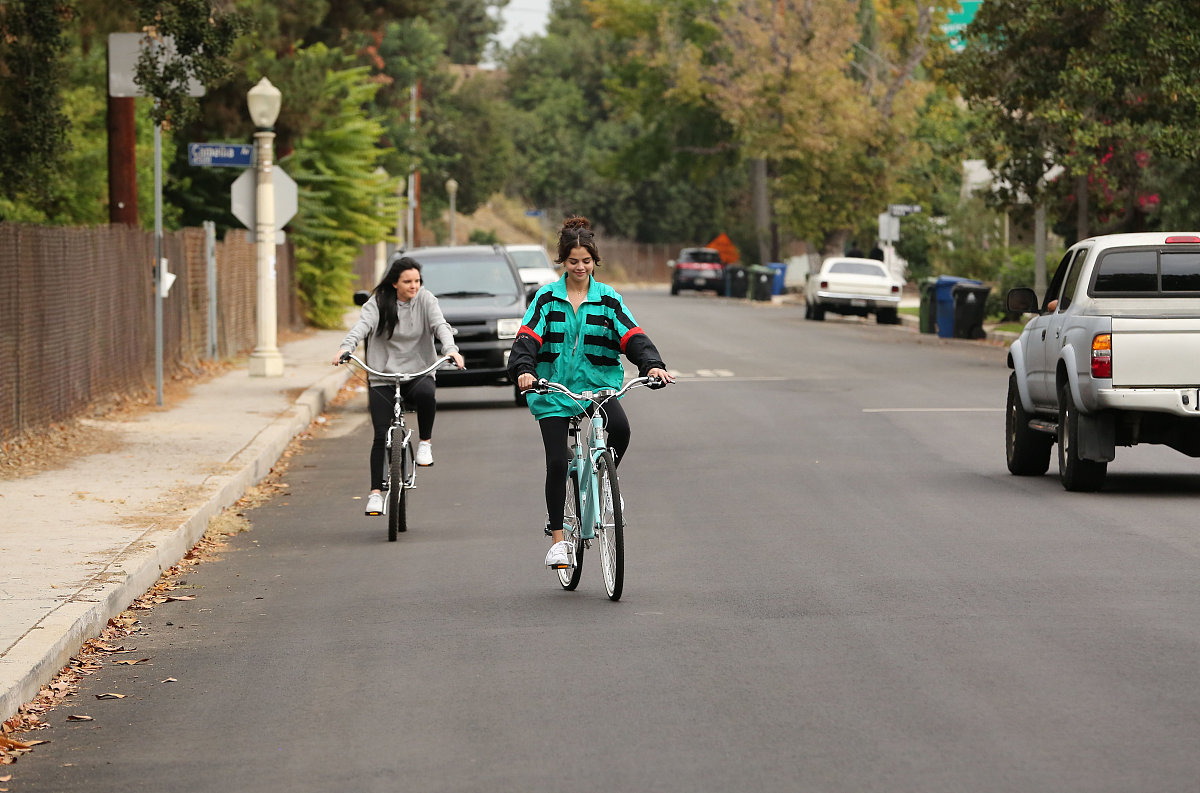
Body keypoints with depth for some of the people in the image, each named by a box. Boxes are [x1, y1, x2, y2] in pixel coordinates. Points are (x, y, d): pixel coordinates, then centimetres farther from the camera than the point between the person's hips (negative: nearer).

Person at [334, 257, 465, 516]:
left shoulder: (425, 300, 3)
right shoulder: (378, 302, -1)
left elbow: (440, 325, -12)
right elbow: (363, 325, -16)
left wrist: (450, 348, -33)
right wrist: (346, 348, -37)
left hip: (418, 373, 0)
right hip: (383, 377, 0)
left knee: (426, 393, -36)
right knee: (381, 435, -9)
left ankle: (425, 442, -11)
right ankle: (376, 492, -2)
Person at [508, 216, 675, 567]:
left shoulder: (608, 300, 4)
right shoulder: (546, 298, 2)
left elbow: (632, 335, -7)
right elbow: (527, 337, -9)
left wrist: (652, 364, -26)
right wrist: (524, 369, -30)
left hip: (598, 385, 0)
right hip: (554, 389, 0)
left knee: (620, 427, -29)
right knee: (557, 462, -7)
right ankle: (557, 538, 6)